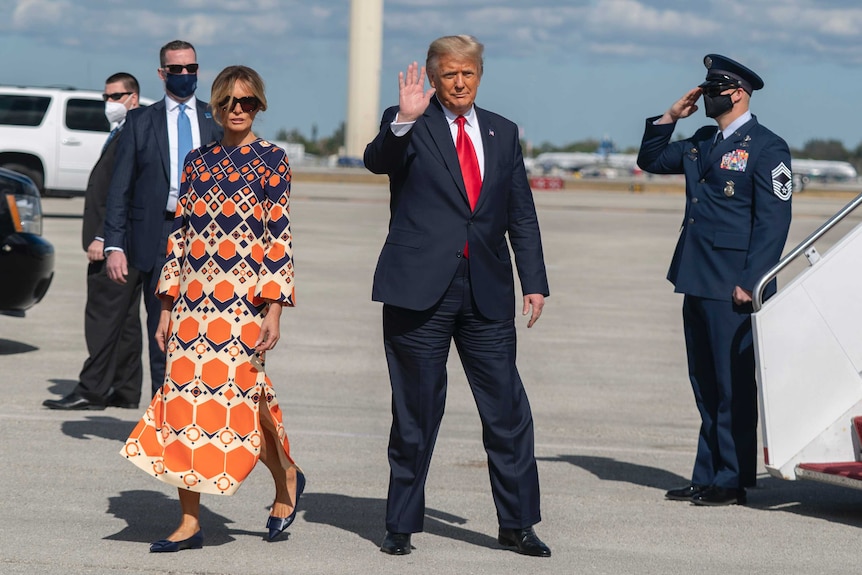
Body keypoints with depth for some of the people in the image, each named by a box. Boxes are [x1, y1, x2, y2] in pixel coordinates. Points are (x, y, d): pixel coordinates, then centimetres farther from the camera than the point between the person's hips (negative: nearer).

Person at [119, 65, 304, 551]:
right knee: (185, 398, -1)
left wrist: (274, 308, -12)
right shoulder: (198, 161, 12)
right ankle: (190, 523, 4)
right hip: (194, 302, 5)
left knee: (239, 396, -4)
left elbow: (279, 238, -5)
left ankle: (287, 477, 26)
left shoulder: (271, 160, -1)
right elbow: (180, 234, 13)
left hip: (243, 301, -5)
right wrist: (169, 307, 11)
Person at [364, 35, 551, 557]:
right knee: (415, 415, 4)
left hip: (487, 295, 3)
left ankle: (517, 523, 10)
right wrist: (404, 121, -36)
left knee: (509, 413, 1)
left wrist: (535, 282, 7)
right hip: (420, 290, -3)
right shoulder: (410, 127, 1)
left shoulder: (502, 133, 13)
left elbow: (522, 215, 14)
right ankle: (402, 524, 14)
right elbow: (377, 161, -19)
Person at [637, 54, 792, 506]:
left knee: (734, 386, -3)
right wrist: (670, 117, 13)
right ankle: (707, 477, 17)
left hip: (733, 287, -8)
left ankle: (731, 482, 2)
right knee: (706, 385, 11)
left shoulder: (767, 148, -8)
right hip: (697, 282, 8)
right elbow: (650, 161, 28)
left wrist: (750, 283, -18)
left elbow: (773, 221, -12)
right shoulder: (701, 144, 16)